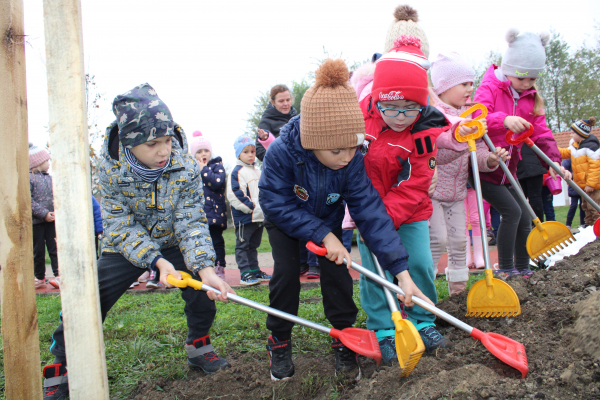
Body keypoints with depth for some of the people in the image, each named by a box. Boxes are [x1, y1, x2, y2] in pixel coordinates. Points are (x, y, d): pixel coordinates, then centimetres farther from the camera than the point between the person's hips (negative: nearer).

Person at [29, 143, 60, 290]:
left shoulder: (49, 178, 12)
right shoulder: (28, 178, -7)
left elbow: (56, 197, 16)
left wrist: (55, 212, 0)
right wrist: (44, 213, -19)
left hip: (51, 219, 4)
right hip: (36, 221, -4)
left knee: (54, 247, -2)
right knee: (38, 251, 6)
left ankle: (58, 275, -2)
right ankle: (40, 278, 17)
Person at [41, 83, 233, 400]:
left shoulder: (186, 167, -23)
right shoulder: (111, 168, -24)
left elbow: (191, 222, -23)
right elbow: (120, 226, -23)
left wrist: (205, 267, -39)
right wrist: (157, 261, -37)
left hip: (173, 243, 1)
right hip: (125, 245, -1)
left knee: (203, 292, -13)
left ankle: (199, 348, 15)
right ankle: (61, 368, 10)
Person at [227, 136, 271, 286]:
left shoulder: (257, 171, 18)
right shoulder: (237, 172, -9)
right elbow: (234, 195, -18)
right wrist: (251, 206, -19)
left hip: (259, 216, 8)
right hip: (244, 218, -8)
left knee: (253, 245, 16)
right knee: (242, 245, -3)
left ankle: (255, 271, 24)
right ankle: (245, 274, -1)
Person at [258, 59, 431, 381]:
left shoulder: (352, 161, -32)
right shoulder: (280, 153, -38)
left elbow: (370, 210, -33)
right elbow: (279, 205, -29)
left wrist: (401, 271, -38)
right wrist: (323, 236, -35)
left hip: (327, 220, 2)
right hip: (284, 221, -1)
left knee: (336, 270, -10)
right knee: (286, 272, -11)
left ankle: (343, 338, 9)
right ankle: (279, 341, 9)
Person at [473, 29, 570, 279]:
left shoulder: (531, 98, 9)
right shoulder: (489, 88, -12)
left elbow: (541, 133, 7)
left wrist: (554, 161, -9)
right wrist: (504, 120, -52)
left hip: (508, 171, 7)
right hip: (484, 168, -7)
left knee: (524, 219, 8)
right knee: (511, 210, -17)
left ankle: (522, 268, 25)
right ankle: (505, 269, -5)